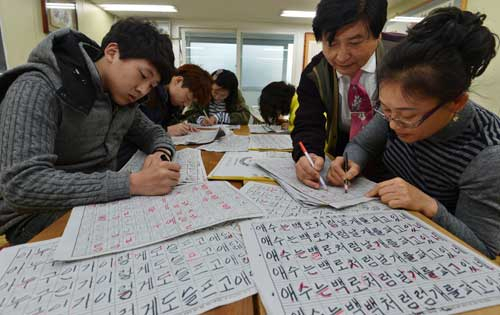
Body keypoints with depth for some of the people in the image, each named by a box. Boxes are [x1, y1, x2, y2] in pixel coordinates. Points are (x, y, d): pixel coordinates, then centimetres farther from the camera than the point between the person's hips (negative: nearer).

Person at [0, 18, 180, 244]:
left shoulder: (120, 99, 3)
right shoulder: (38, 88, -19)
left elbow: (154, 133, 14)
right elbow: (21, 186, -29)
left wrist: (161, 154, -11)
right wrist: (132, 184, -36)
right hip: (43, 220, -6)